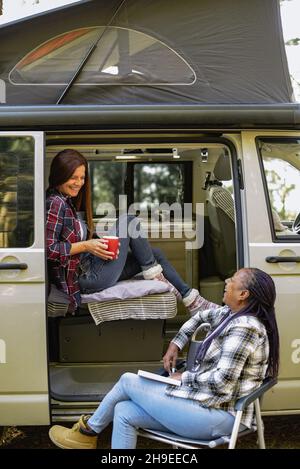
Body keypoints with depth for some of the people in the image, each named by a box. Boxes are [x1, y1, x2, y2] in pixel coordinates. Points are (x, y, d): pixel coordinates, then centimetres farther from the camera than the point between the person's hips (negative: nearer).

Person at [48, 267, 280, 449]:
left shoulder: (243, 327, -21)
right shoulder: (232, 315, 8)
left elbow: (221, 380, -26)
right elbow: (202, 315, 27)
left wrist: (184, 378, -10)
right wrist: (175, 345, 17)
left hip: (217, 415, -9)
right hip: (206, 400, 9)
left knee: (128, 381, -1)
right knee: (124, 412, 0)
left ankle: (88, 432, 22)